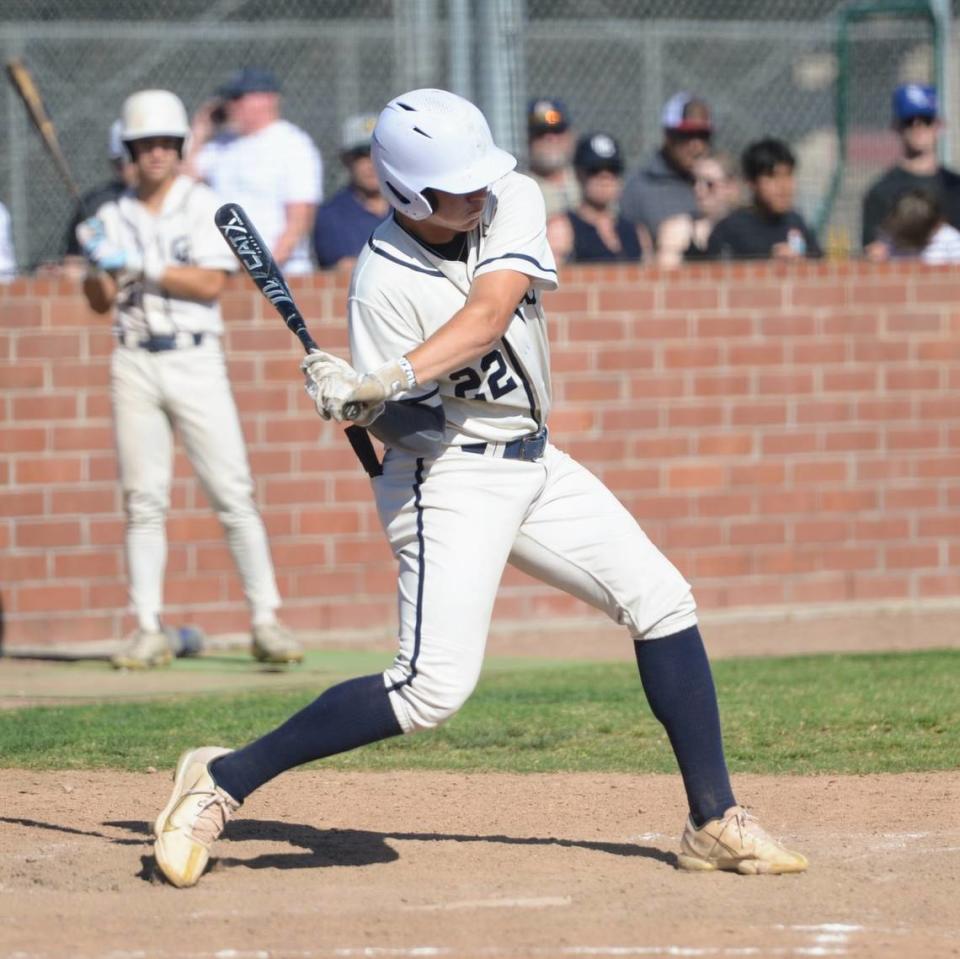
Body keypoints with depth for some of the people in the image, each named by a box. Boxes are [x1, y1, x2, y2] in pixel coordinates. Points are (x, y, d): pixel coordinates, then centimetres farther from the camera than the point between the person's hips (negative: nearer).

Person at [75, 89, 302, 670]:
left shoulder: (204, 206, 2)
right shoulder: (114, 218, 11)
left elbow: (211, 283, -10)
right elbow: (102, 302, 8)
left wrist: (139, 266, -14)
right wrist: (97, 263, -12)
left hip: (196, 360, -3)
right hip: (134, 365, 3)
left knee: (233, 492, -7)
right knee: (143, 500, 1)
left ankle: (267, 621, -5)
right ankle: (149, 631, 3)